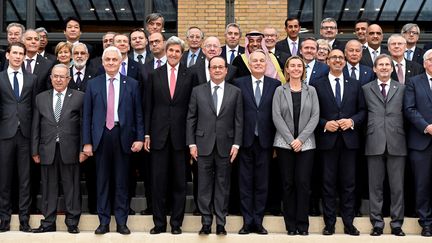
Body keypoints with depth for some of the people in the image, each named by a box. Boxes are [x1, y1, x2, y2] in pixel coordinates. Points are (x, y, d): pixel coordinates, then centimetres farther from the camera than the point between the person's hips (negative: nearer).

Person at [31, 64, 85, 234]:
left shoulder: (79, 97, 3)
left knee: (71, 187, 3)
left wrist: (83, 149, -5)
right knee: (49, 188, 7)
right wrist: (35, 150, 6)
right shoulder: (41, 98, 11)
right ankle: (48, 223, 16)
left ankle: (72, 223, 12)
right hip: (47, 150, 2)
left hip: (70, 150, -2)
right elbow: (35, 126, 10)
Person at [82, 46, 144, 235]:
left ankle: (121, 222, 12)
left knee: (121, 181, 5)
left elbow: (138, 114, 4)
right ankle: (104, 222, 14)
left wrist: (139, 138, -3)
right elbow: (86, 115, 5)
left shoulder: (132, 84, 5)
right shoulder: (93, 84, 6)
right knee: (102, 181, 6)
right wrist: (87, 142, 0)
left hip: (123, 135, -1)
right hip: (101, 136, 1)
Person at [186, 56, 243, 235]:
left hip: (225, 146, 0)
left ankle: (221, 223, 12)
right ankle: (206, 222, 12)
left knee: (223, 186, 5)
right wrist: (191, 143, -2)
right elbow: (191, 119, 5)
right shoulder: (198, 91, 5)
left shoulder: (235, 92, 5)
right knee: (204, 185, 4)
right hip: (204, 145, 0)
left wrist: (236, 144, -4)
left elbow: (238, 121, 4)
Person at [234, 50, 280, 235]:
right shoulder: (239, 83, 3)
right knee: (245, 183, 5)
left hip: (265, 141, 0)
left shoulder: (275, 84, 5)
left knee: (262, 183, 6)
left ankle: (258, 221, 15)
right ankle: (247, 222, 13)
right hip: (245, 140, 0)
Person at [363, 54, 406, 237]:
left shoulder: (401, 88, 11)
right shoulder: (366, 89, 10)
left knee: (397, 186, 3)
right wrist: (367, 135, -1)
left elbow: (407, 113, 8)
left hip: (396, 142, 0)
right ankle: (377, 223, 13)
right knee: (375, 186, 5)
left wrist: (403, 136, 0)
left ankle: (397, 223, 12)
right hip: (375, 143, 0)